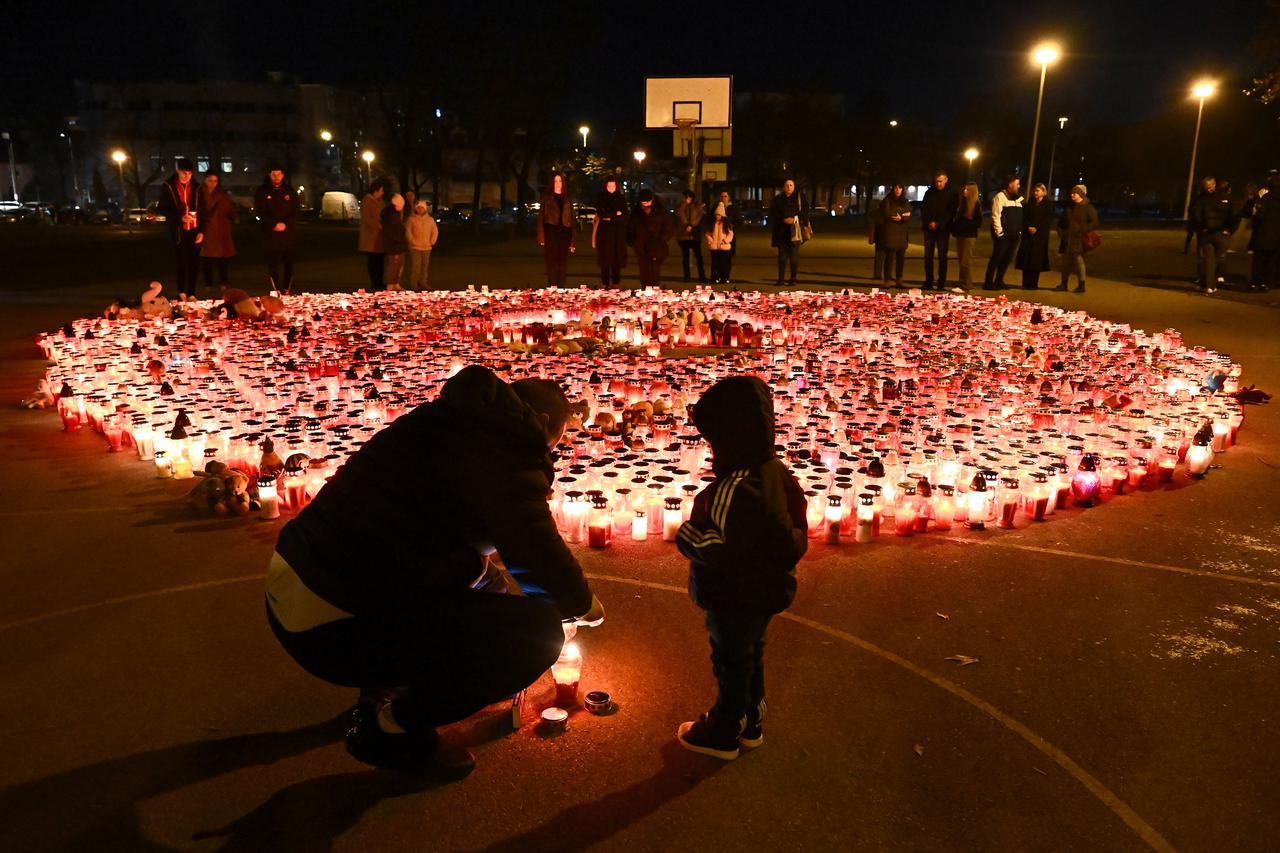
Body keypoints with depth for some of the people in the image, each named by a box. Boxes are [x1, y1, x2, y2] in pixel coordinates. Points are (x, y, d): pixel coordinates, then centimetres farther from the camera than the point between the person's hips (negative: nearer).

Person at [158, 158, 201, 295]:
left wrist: (201, 231, 2)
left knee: (194, 264, 2)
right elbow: (163, 209, 0)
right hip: (178, 231, -2)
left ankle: (191, 293, 12)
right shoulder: (168, 187, -1)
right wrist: (180, 217, -16)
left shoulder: (195, 187, 7)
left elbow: (201, 210, 10)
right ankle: (181, 293, 9)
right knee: (181, 264, 1)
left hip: (194, 231, 2)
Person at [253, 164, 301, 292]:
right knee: (273, 264, -7)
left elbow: (297, 211, 6)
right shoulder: (262, 192, 6)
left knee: (289, 264, 2)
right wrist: (273, 225, -14)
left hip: (289, 233, 2)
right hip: (271, 234, -2)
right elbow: (260, 212, 0)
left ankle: (287, 290, 11)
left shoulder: (290, 191, 11)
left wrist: (285, 224, -10)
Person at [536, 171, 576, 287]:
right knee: (552, 263, -5)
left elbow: (572, 218, 12)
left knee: (563, 263, 2)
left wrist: (573, 240, 4)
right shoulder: (546, 197, 7)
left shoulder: (567, 198, 14)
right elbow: (541, 217, 2)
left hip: (564, 233, 2)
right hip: (550, 233, -2)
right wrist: (541, 237, -9)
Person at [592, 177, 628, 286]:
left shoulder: (621, 198, 9)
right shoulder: (600, 198, 6)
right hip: (604, 233, -1)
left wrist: (609, 217, -6)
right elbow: (600, 215, -4)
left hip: (618, 233, 1)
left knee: (617, 260, -2)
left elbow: (624, 217, 2)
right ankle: (605, 285, 2)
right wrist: (615, 214, -4)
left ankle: (616, 284, 3)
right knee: (605, 260, -3)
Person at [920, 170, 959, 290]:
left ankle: (941, 283, -1)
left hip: (943, 229, -3)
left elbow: (952, 212, -2)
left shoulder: (952, 193, 1)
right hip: (929, 228, 3)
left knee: (942, 257, -4)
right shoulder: (929, 192, 10)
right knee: (928, 256, 2)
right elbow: (923, 209, 10)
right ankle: (928, 282, 9)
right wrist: (929, 222, -6)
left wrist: (939, 224, -11)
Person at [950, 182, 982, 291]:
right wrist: (954, 226, 1)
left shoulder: (976, 204, -8)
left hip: (969, 235, -7)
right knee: (960, 260, 10)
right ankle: (962, 283, 17)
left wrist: (964, 224, -16)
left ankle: (965, 285, -3)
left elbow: (978, 223, -10)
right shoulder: (962, 202, 12)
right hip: (960, 234, 7)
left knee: (965, 261, -6)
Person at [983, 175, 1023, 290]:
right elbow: (995, 216, -13)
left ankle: (999, 281, 18)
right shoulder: (1000, 197, -7)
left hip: (1014, 234, 7)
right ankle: (988, 283, -2)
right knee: (996, 258, -6)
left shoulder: (1018, 199, 17)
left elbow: (1020, 217, 20)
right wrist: (999, 231, -17)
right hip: (1003, 234, -7)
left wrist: (1020, 231, 12)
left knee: (1007, 259, 9)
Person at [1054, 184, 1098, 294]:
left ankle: (1081, 285, -3)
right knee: (1066, 261, 9)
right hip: (1067, 239, 6)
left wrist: (1082, 231, -17)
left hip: (1079, 239, -6)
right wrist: (1060, 230, 9)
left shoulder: (1088, 207, -3)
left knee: (1079, 260, -9)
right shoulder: (1069, 206, 14)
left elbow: (1094, 223, -8)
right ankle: (1064, 284, 17)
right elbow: (1062, 221, 25)